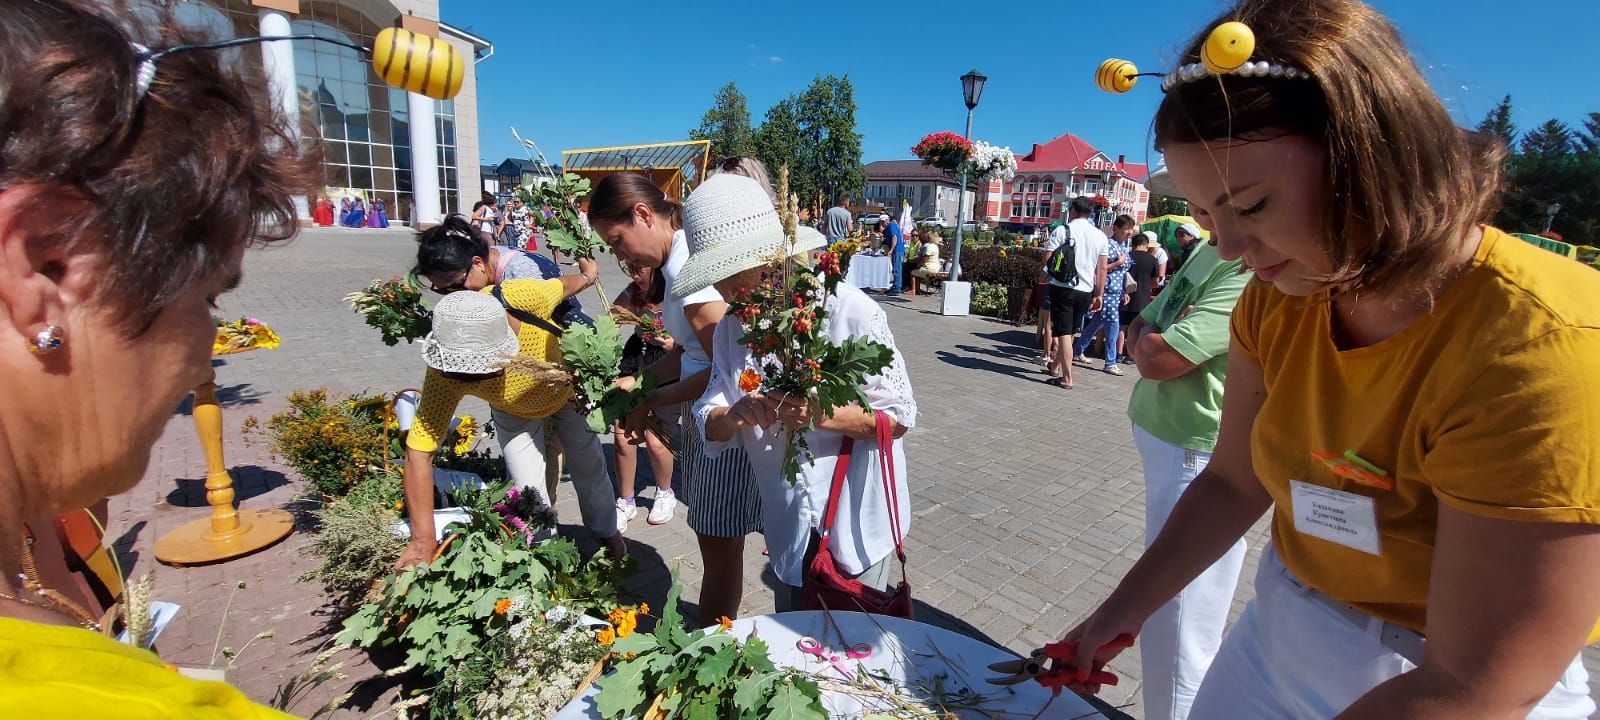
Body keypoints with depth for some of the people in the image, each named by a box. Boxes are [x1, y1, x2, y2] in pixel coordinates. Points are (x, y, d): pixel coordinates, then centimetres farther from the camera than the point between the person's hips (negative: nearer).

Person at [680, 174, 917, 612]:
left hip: (856, 521, -4)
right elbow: (710, 425, -2)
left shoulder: (850, 311, -19)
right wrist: (735, 415, -24)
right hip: (789, 526, 5)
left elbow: (899, 417, -15)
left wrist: (820, 416, -30)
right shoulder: (732, 326, -2)